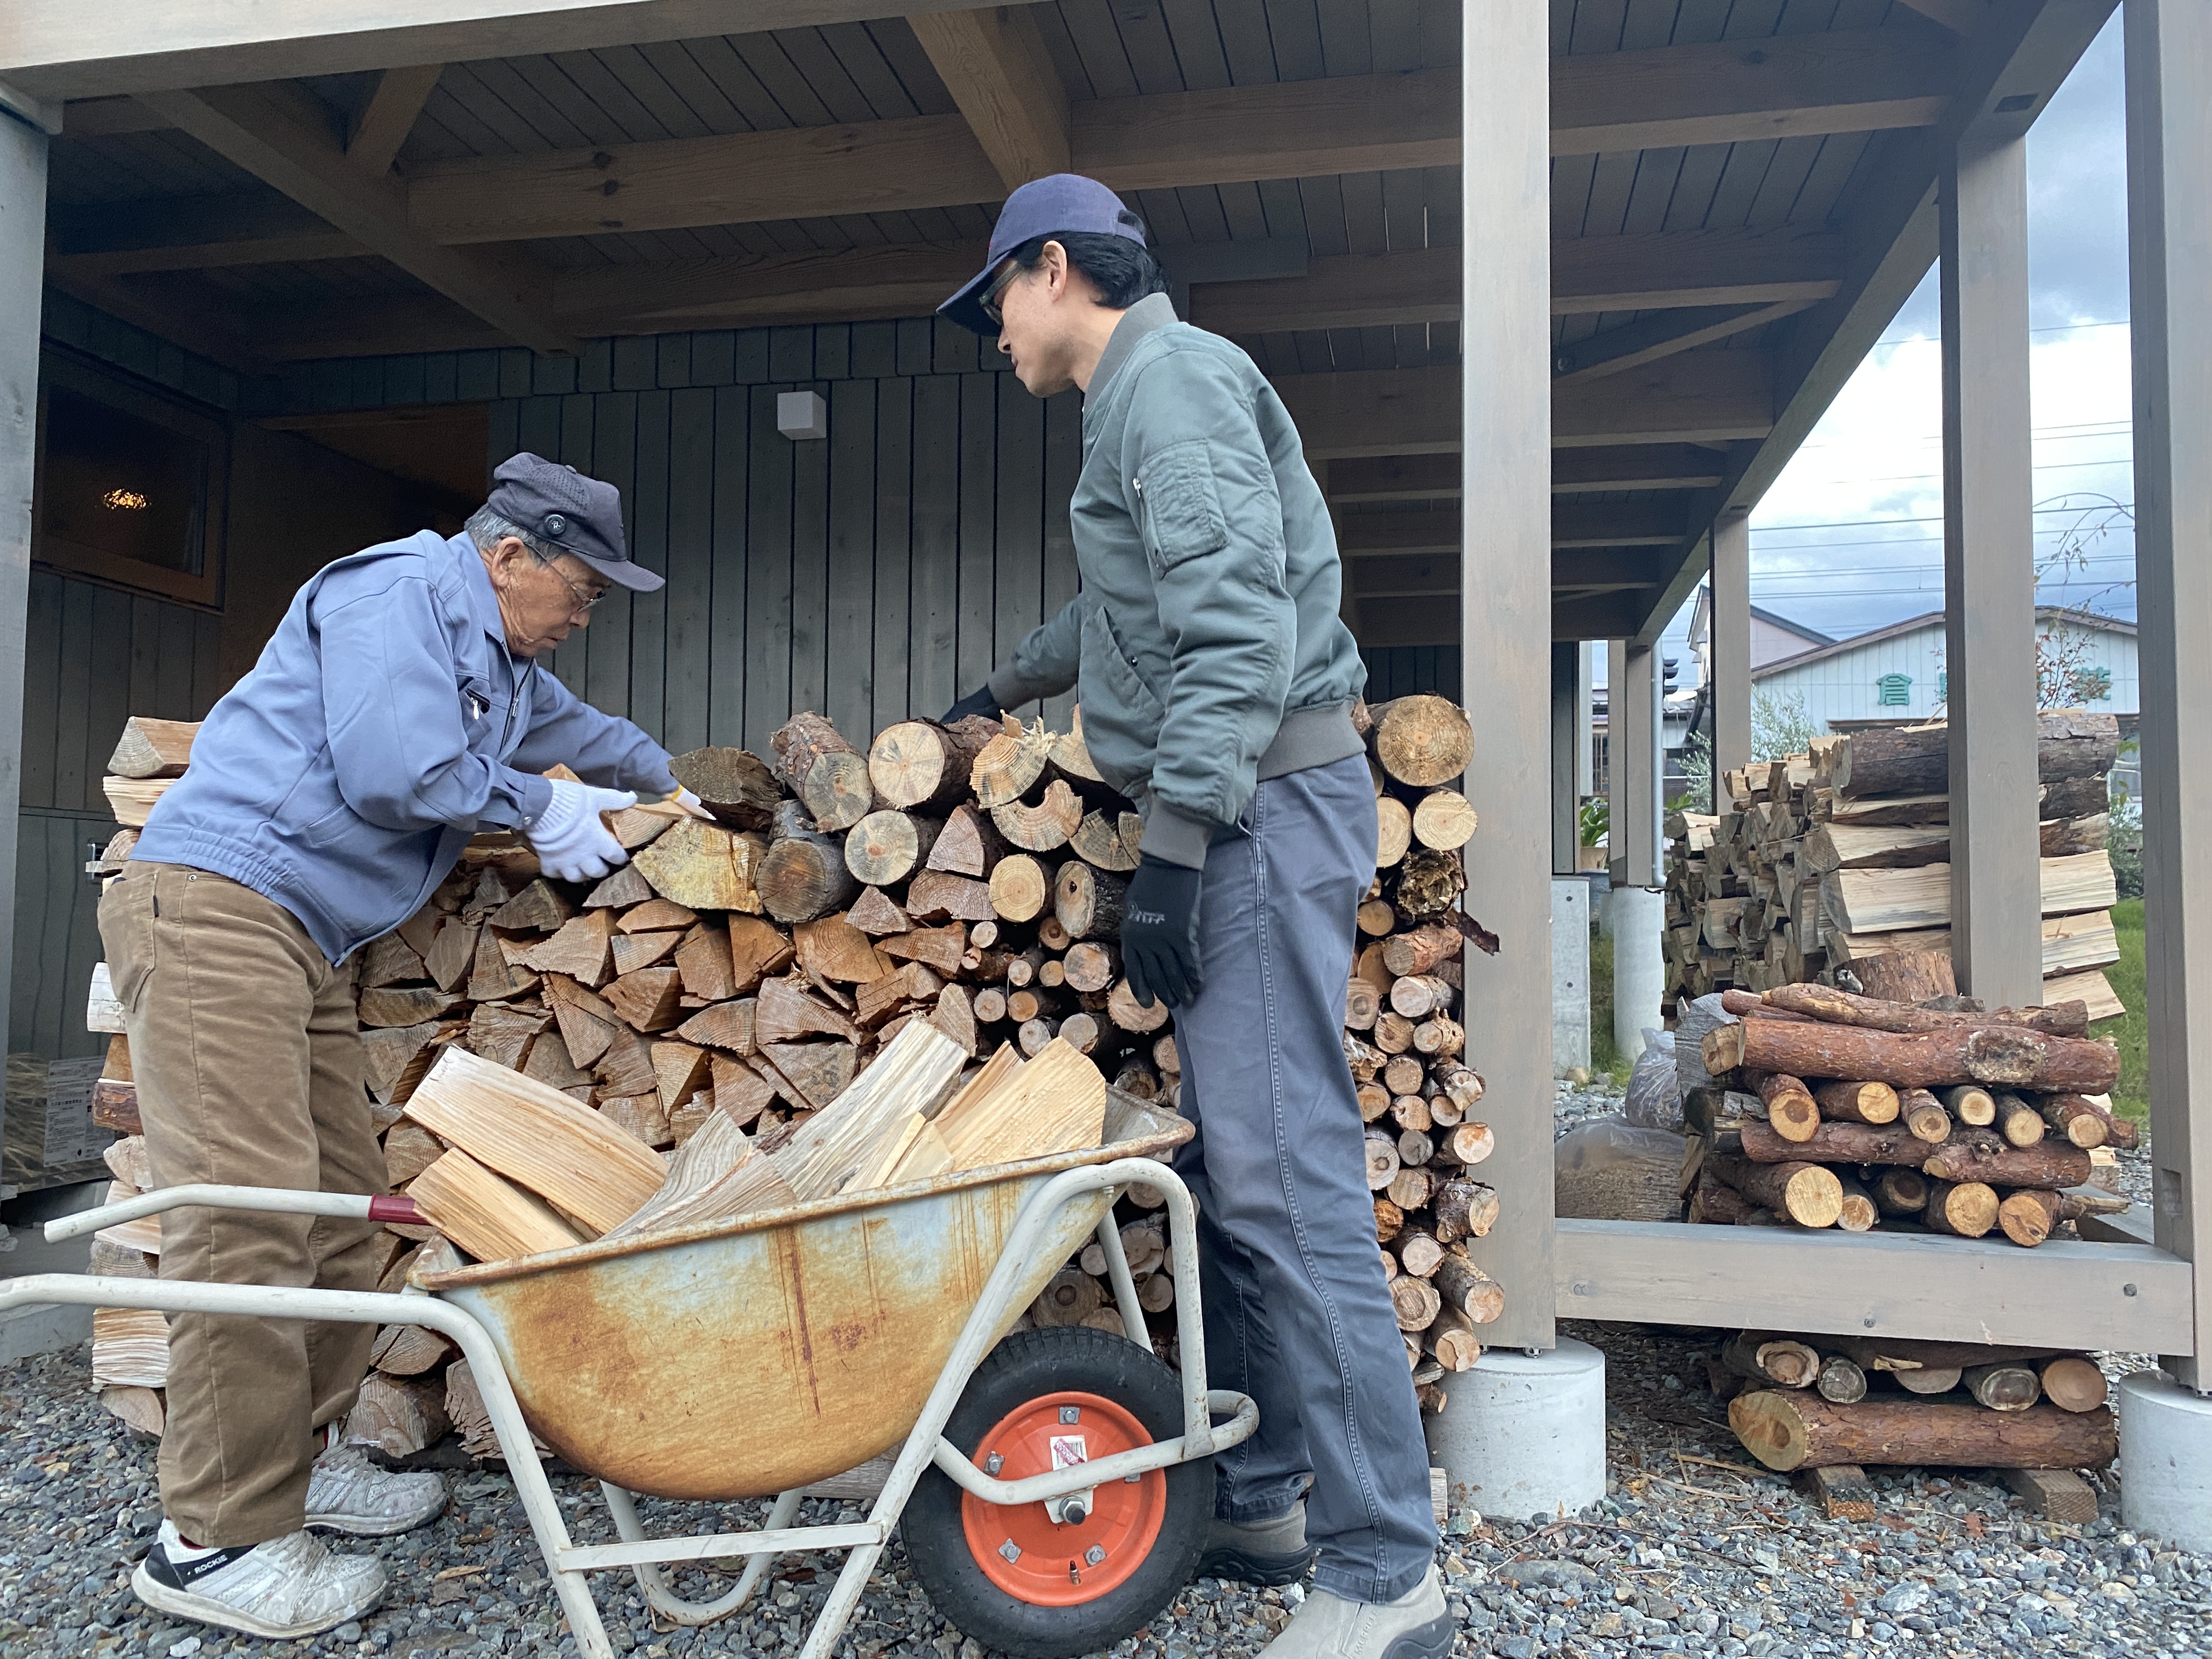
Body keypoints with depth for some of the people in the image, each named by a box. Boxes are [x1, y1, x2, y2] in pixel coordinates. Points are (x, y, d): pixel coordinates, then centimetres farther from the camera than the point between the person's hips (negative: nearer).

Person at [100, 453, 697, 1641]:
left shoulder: (501, 662, 22)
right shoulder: (401, 589, -8)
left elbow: (574, 727, 43)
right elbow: (395, 773, -19)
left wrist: (665, 779, 52)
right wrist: (541, 808, -4)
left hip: (307, 943, 10)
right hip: (215, 904, -10)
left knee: (344, 1208, 9)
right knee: (248, 1213, -15)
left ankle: (300, 1457, 21)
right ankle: (220, 1539, -9)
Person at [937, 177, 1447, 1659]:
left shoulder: (1171, 375, -7)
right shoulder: (1146, 397, 26)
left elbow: (1236, 618, -20)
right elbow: (1130, 606, 42)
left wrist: (1172, 845, -23)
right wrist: (1013, 683, 57)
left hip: (1266, 800, -11)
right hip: (1243, 813, 11)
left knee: (1286, 1174, -11)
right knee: (1230, 1167, 11)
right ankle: (1255, 1500, 22)